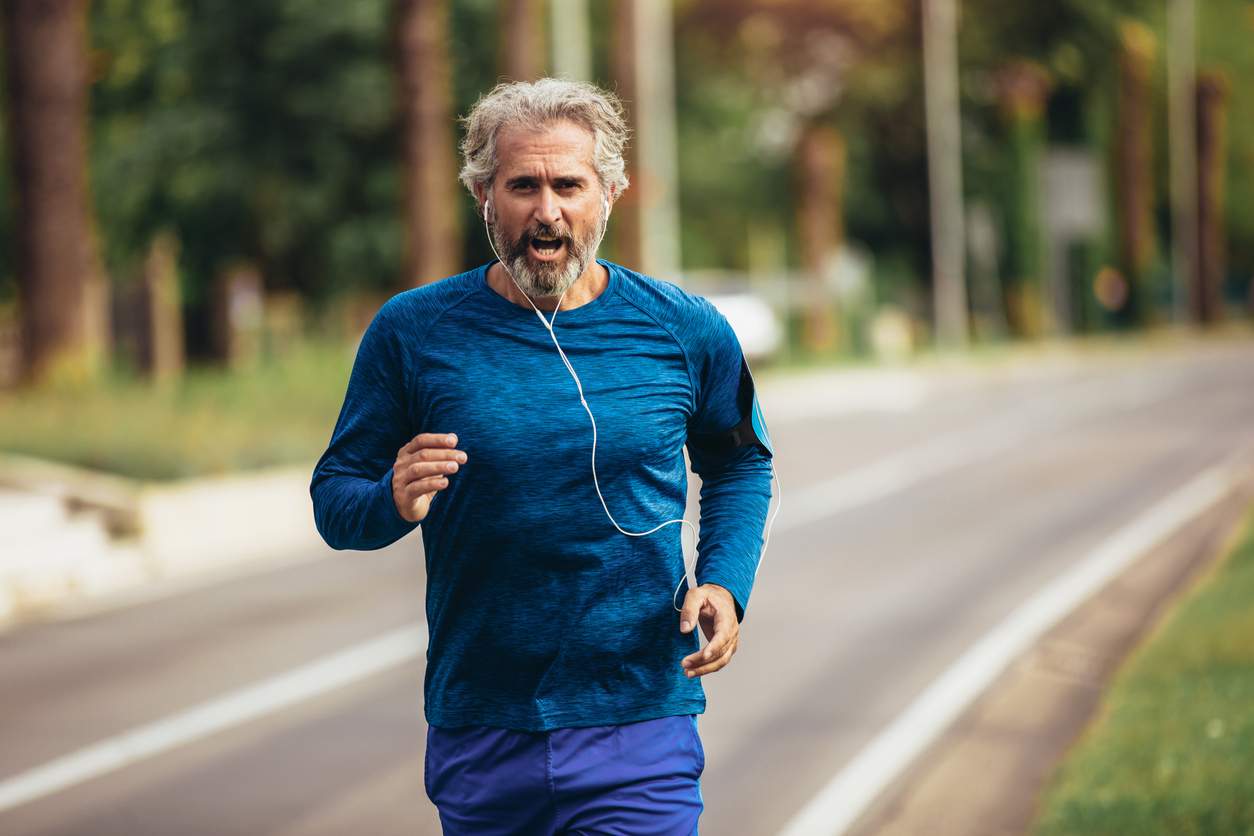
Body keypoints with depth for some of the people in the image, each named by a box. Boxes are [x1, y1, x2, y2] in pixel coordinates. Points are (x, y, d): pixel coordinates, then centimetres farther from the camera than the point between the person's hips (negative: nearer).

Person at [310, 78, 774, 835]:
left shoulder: (686, 332, 1)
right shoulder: (413, 332, -2)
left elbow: (741, 464, 18)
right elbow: (334, 499, 3)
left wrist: (725, 581, 1)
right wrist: (393, 503, -20)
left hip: (639, 733, -1)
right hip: (479, 739, 1)